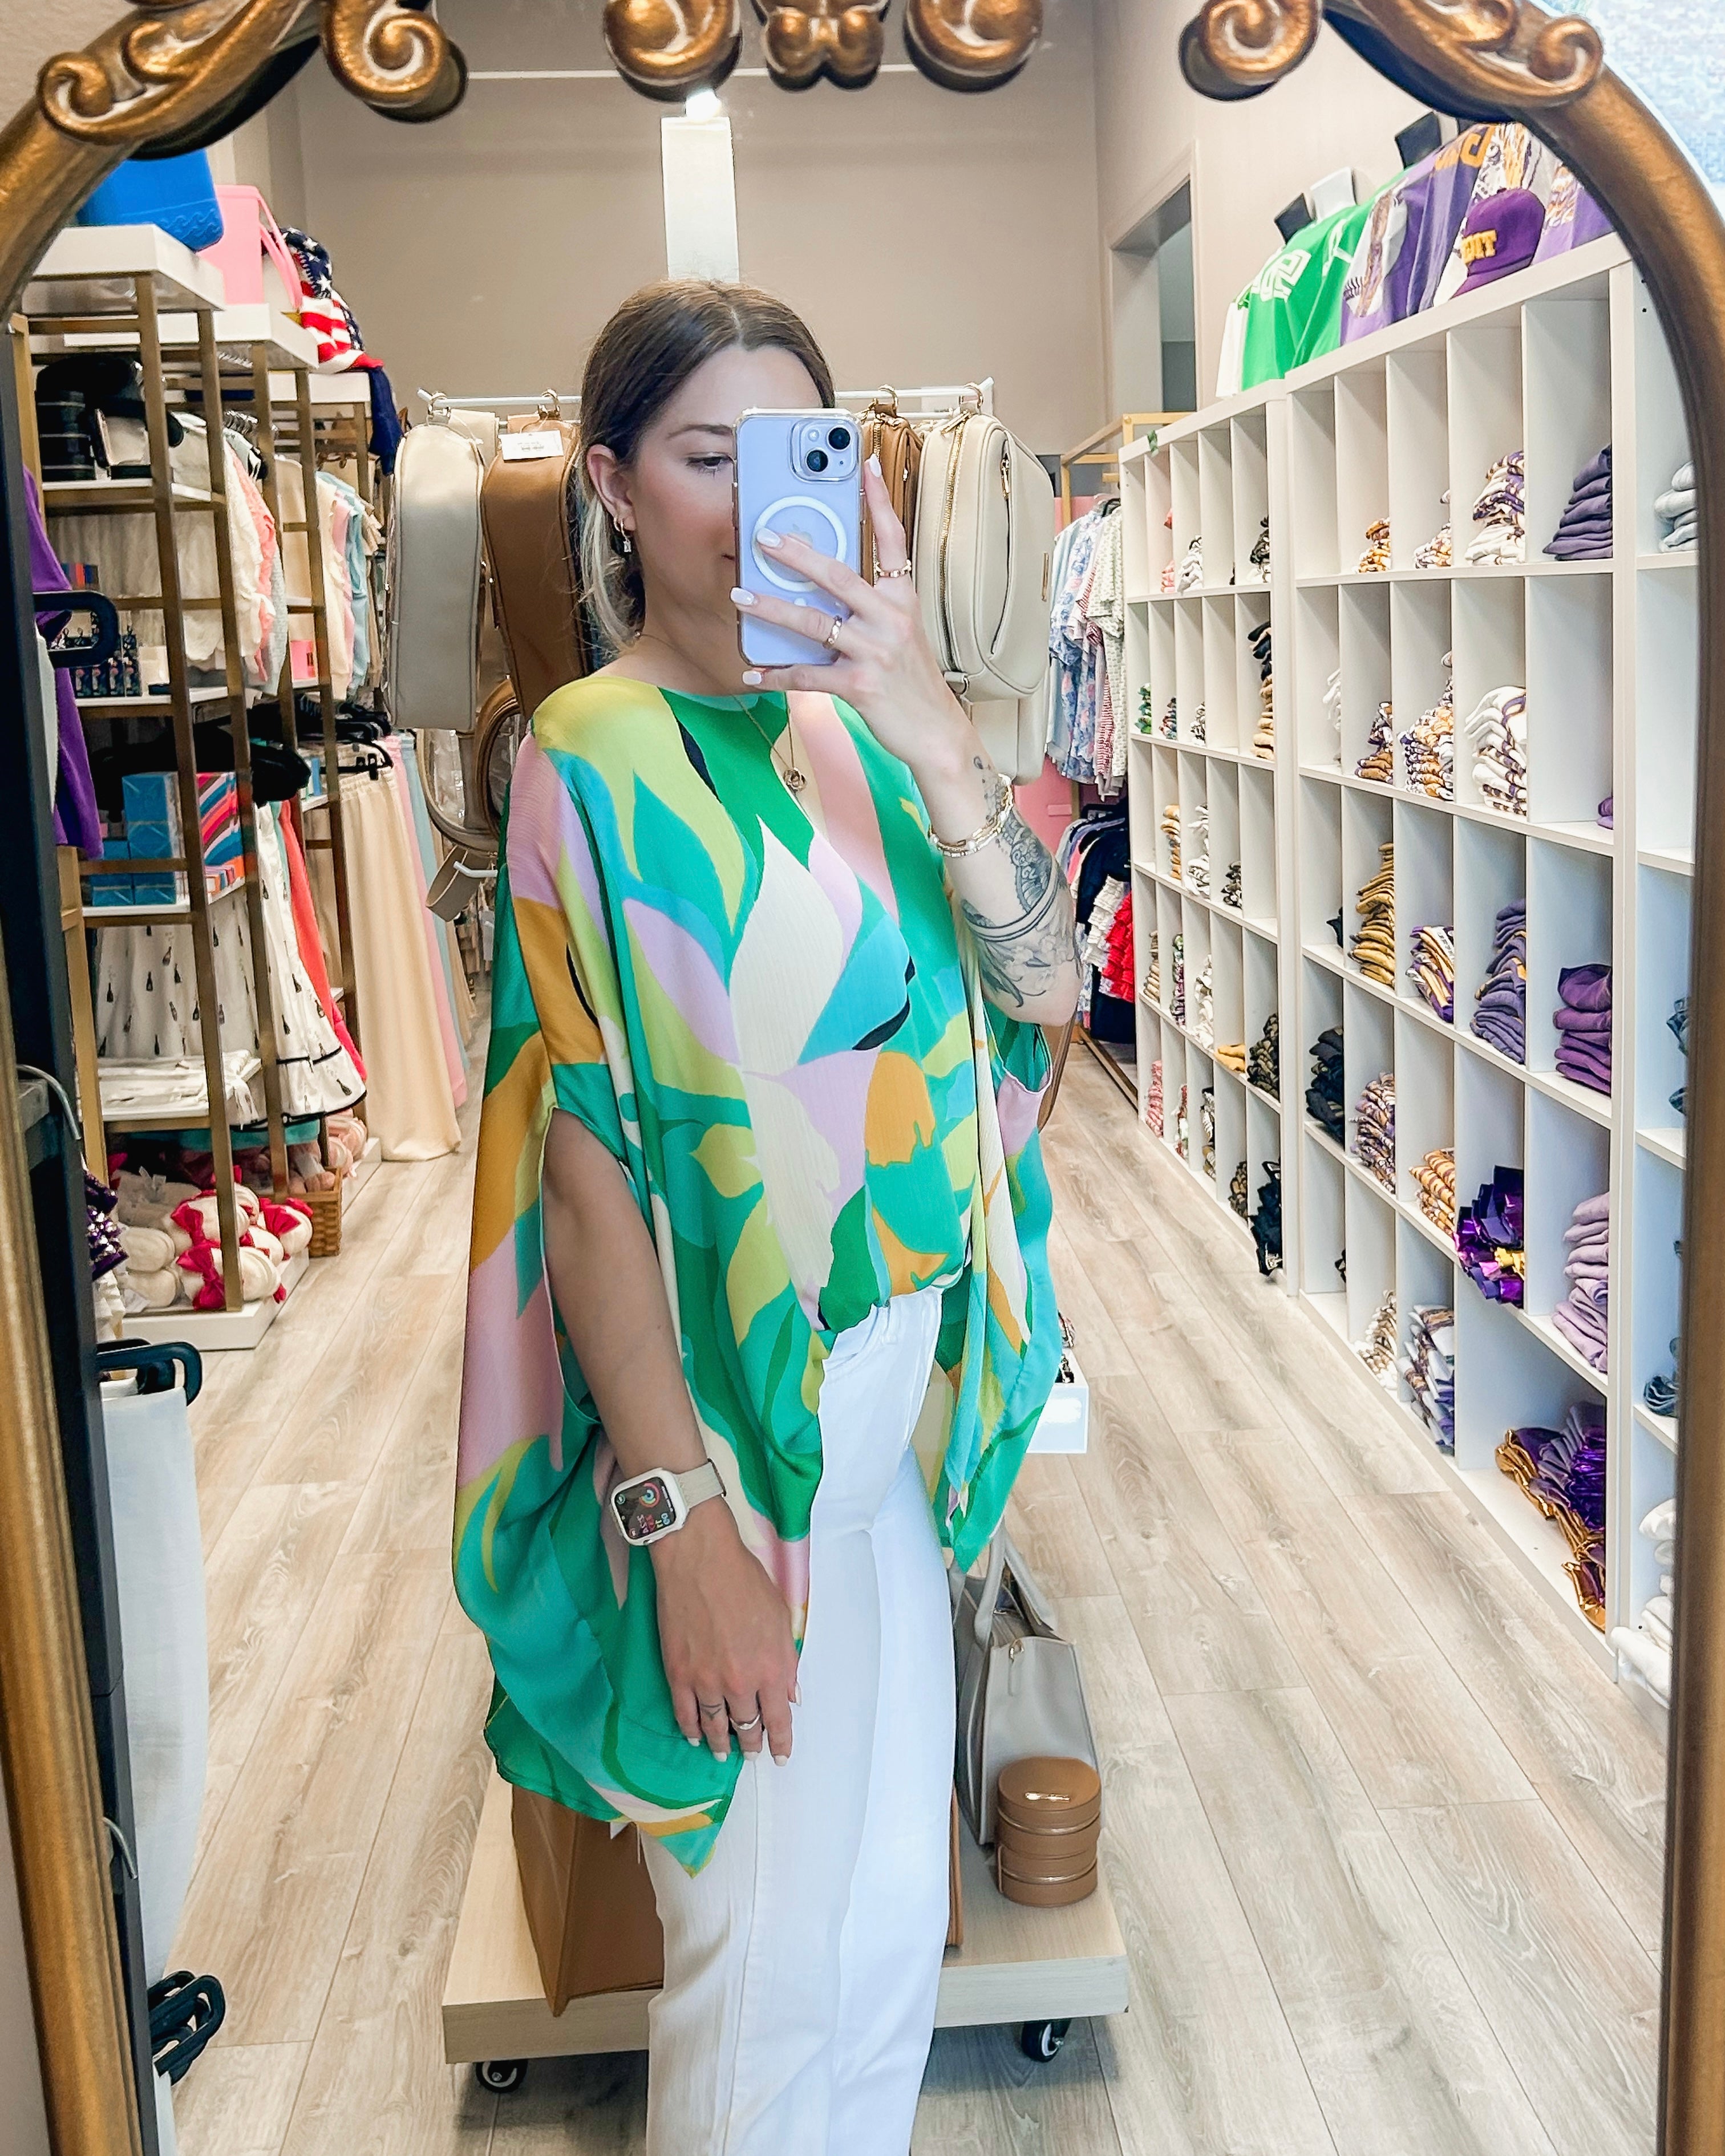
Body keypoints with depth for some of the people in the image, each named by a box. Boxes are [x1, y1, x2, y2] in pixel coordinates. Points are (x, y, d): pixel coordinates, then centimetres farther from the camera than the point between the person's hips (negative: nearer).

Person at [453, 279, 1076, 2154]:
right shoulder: (596, 763, -14)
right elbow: (580, 1163, -17)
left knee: (892, 1915, 21)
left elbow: (1043, 984, -7)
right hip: (735, 1420, -6)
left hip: (899, 1395, 6)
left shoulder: (849, 726, 4)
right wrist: (684, 1521, -20)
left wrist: (923, 718, -20)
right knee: (771, 1956, 8)